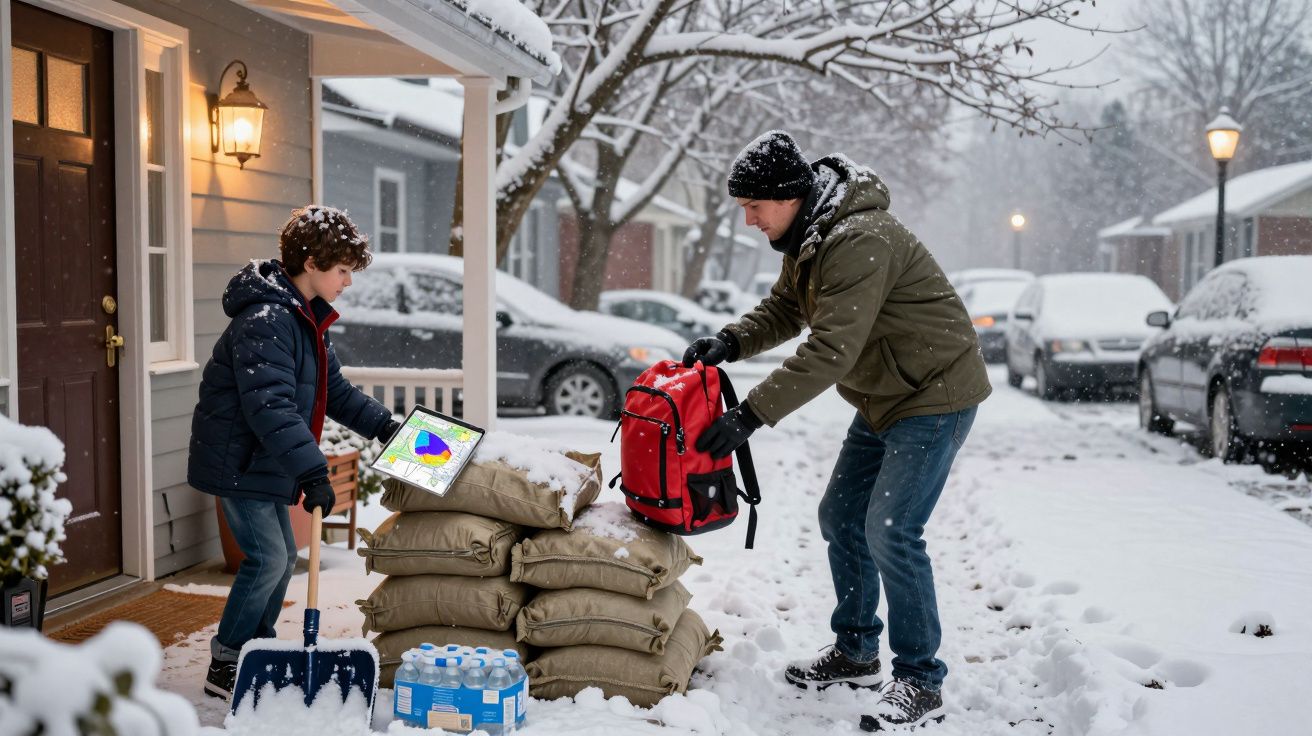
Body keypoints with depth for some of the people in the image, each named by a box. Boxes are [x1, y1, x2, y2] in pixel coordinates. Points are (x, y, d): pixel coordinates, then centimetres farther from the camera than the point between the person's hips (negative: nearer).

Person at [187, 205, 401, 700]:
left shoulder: (306, 320, 10)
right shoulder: (265, 321, -24)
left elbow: (333, 390, 19)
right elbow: (271, 406, -35)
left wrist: (383, 425, 10)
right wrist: (311, 471, -40)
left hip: (265, 464, 10)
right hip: (236, 463, -10)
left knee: (282, 556, 15)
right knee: (268, 558, -11)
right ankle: (225, 667, 2)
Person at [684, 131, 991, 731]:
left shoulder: (860, 241, -29)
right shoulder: (806, 237, 3)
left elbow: (830, 352, -34)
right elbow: (782, 310, 10)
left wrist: (751, 413, -35)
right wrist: (730, 341, -11)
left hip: (936, 394, -10)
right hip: (883, 400, 10)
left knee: (891, 530, -15)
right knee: (840, 519, 13)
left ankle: (921, 683, -2)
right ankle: (855, 653, 27)